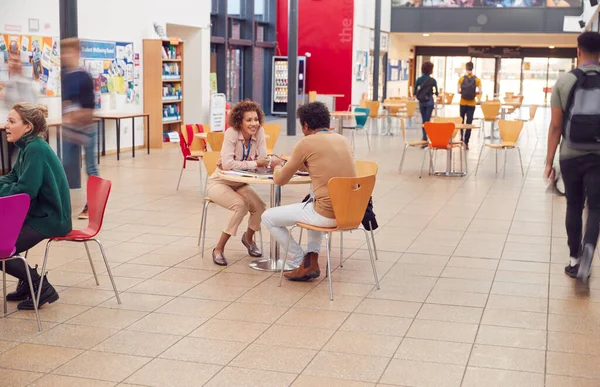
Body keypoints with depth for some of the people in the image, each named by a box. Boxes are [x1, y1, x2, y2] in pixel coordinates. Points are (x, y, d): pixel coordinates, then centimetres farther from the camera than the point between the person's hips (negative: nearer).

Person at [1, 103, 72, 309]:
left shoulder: (36, 149, -22)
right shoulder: (28, 147, 7)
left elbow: (24, 191, -27)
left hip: (49, 220, -10)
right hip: (36, 214, 10)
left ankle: (41, 288, 6)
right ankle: (27, 283, 25)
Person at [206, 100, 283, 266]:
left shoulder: (259, 131, -10)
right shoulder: (232, 132, -23)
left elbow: (262, 161, -14)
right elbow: (227, 164, -32)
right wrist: (254, 163, -27)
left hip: (240, 183, 5)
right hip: (220, 182, -5)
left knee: (260, 208, -17)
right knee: (241, 205, -30)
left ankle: (248, 237, 17)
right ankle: (219, 249, -14)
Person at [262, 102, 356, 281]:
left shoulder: (306, 143, -7)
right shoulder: (343, 140, 12)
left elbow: (280, 180, 3)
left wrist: (278, 168, 25)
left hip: (327, 215, -7)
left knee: (268, 217, 11)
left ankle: (303, 264, 15)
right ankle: (312, 258, 26)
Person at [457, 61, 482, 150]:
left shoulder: (462, 78, -4)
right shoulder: (477, 79, -4)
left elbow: (458, 91, -7)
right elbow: (479, 92, -8)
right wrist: (473, 93, 11)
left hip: (463, 103, 0)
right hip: (472, 103, 0)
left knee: (462, 120, 23)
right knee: (469, 122, 0)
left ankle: (462, 135, 30)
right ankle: (466, 142, -4)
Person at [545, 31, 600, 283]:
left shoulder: (564, 82, -2)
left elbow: (556, 126, -2)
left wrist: (549, 161, 4)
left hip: (570, 156, 1)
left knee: (574, 206, 15)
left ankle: (575, 259, 19)